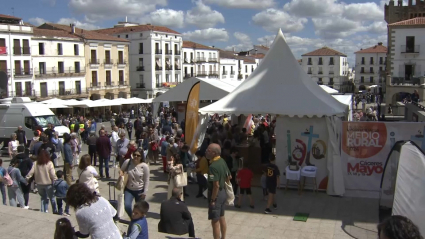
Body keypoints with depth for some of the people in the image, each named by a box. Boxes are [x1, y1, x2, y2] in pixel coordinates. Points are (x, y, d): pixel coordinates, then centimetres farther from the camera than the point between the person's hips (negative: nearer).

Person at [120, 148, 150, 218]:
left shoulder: (144, 166, -17)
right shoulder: (127, 162, -12)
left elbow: (146, 181, -9)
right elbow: (121, 170, 7)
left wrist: (144, 192, -9)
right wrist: (121, 173, -16)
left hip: (140, 191, -1)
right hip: (128, 189, 1)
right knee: (127, 206, -14)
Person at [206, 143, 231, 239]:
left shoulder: (213, 166, -25)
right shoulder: (222, 161, 3)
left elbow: (216, 185, -27)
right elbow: (229, 177, 12)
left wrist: (212, 200, -21)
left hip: (216, 194, -10)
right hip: (223, 192, 10)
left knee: (215, 221, 2)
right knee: (222, 218, 22)